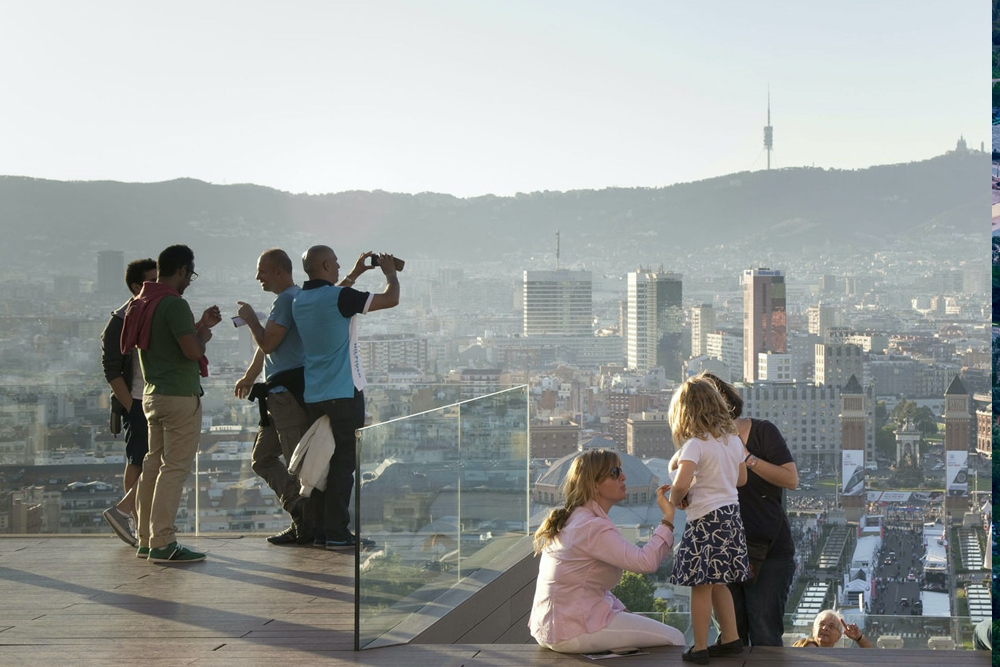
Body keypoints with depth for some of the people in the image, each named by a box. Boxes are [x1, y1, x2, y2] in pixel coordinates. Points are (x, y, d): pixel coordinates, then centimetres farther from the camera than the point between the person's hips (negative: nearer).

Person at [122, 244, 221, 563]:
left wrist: (200, 324, 23)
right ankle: (162, 543, -9)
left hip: (152, 393, 9)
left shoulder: (140, 303, 13)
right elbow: (192, 350, -22)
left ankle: (146, 539, 17)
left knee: (154, 464, 13)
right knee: (175, 468, -7)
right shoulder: (174, 304, -16)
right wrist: (204, 334, -1)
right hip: (179, 395, -9)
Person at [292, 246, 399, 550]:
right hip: (344, 394, -8)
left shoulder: (300, 301, 9)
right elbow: (391, 299, -9)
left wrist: (355, 273, 35)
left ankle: (320, 529, 14)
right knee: (344, 462, -4)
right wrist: (390, 272, 9)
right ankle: (337, 533, -5)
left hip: (314, 397, 8)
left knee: (323, 462, 12)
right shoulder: (338, 297, -14)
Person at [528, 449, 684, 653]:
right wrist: (668, 519, -20)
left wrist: (623, 612, 11)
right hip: (572, 632, -11)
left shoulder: (570, 519, 13)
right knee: (674, 639, -8)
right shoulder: (592, 528, -19)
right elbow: (646, 561, -28)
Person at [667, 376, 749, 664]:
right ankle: (731, 639, 24)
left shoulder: (695, 445, -16)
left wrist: (675, 499, -8)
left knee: (701, 586, 0)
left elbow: (681, 483, -28)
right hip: (731, 513, 8)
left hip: (706, 519, -8)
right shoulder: (732, 439, 7)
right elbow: (741, 478, 19)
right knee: (718, 584, 19)